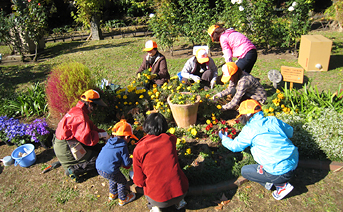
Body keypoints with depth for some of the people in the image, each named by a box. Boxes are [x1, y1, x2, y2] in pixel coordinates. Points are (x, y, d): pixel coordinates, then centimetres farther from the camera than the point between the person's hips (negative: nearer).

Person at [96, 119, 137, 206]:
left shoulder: (109, 142, 8)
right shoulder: (123, 147, -12)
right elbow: (126, 164, -8)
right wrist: (132, 160, 14)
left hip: (99, 168, 8)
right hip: (109, 171, -7)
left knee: (113, 178, 35)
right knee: (122, 182, 19)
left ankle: (112, 194, 54)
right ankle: (123, 199, 37)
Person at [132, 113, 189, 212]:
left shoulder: (138, 149, -12)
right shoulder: (170, 139, -6)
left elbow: (139, 182, -3)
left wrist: (135, 179, 20)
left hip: (159, 200, -2)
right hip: (181, 191, 2)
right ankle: (179, 201, 21)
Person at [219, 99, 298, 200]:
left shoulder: (249, 130, -8)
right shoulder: (273, 120, 5)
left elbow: (235, 146, 6)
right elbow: (290, 132, 20)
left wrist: (224, 139, 27)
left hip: (281, 172, -7)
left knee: (244, 171, 11)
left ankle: (282, 185, 7)